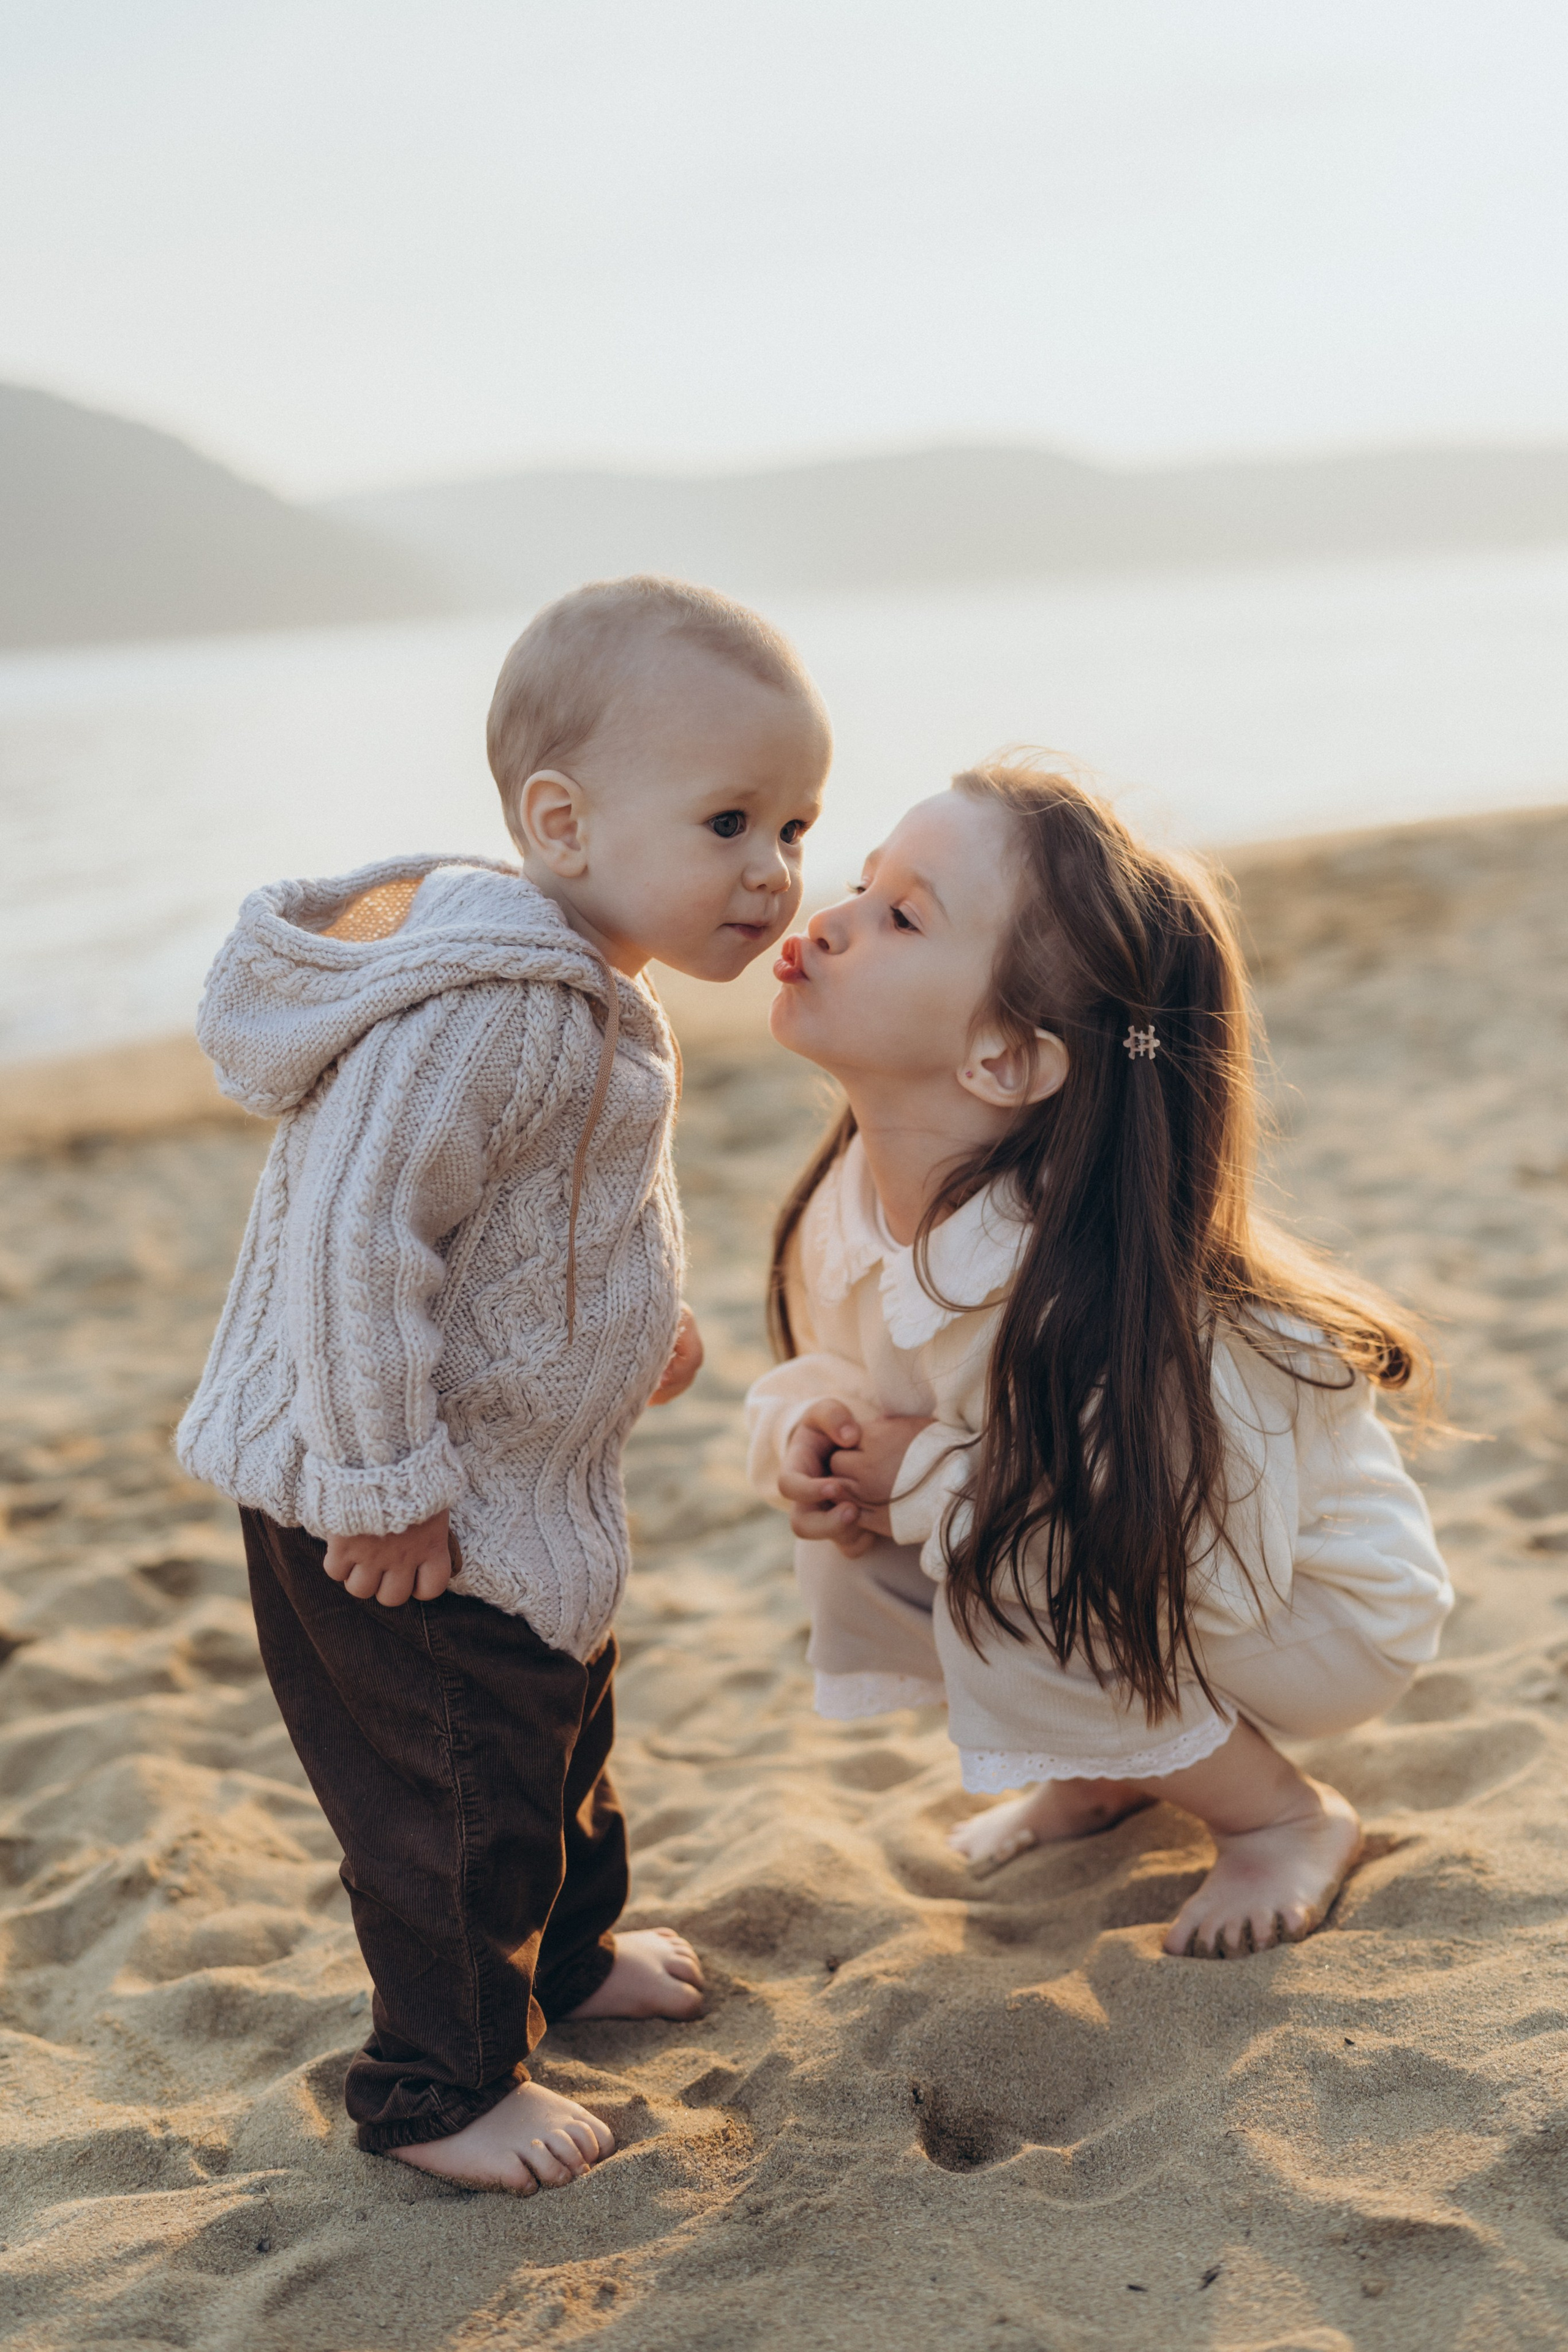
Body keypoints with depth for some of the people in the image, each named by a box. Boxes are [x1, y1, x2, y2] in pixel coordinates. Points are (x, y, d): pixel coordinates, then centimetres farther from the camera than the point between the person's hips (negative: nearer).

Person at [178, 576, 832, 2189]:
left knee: (558, 1729, 27)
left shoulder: (572, 992, 3)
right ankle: (438, 2087, 25)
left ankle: (562, 1954, 51)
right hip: (402, 1523, -10)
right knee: (458, 1790, 5)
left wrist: (633, 1319, 25)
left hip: (524, 1487, 10)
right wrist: (382, 1488, -28)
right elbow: (351, 1239, -33)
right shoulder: (486, 1012, -31)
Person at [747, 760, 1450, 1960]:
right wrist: (804, 1419, -21)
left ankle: (1292, 1819, -1)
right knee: (850, 1544, -11)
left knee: (1007, 1596, -29)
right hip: (1108, 1554, 7)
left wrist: (927, 1483, -31)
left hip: (1319, 1616, -7)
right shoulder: (849, 1208, -14)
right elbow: (830, 1365, 5)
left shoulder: (1088, 1301, -38)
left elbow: (1214, 1579, -34)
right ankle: (1103, 1774, 15)